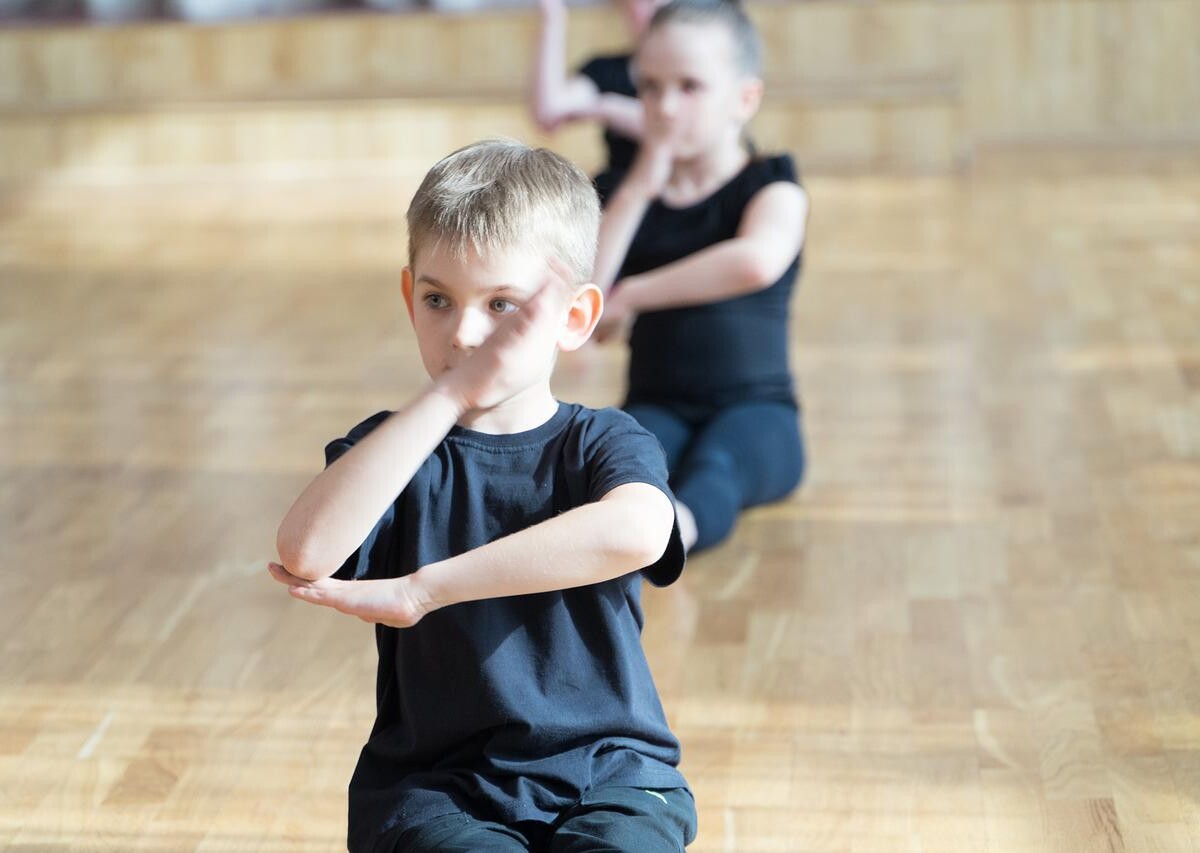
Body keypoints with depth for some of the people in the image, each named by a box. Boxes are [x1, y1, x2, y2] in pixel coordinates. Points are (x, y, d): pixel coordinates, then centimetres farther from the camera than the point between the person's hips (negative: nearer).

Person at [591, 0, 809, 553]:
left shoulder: (770, 187, 0)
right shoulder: (631, 194, 13)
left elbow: (756, 262, -28)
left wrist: (632, 295, -18)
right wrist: (635, 194, -4)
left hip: (755, 409, -3)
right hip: (658, 407, 3)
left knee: (715, 463, -37)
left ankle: (679, 523, -67)